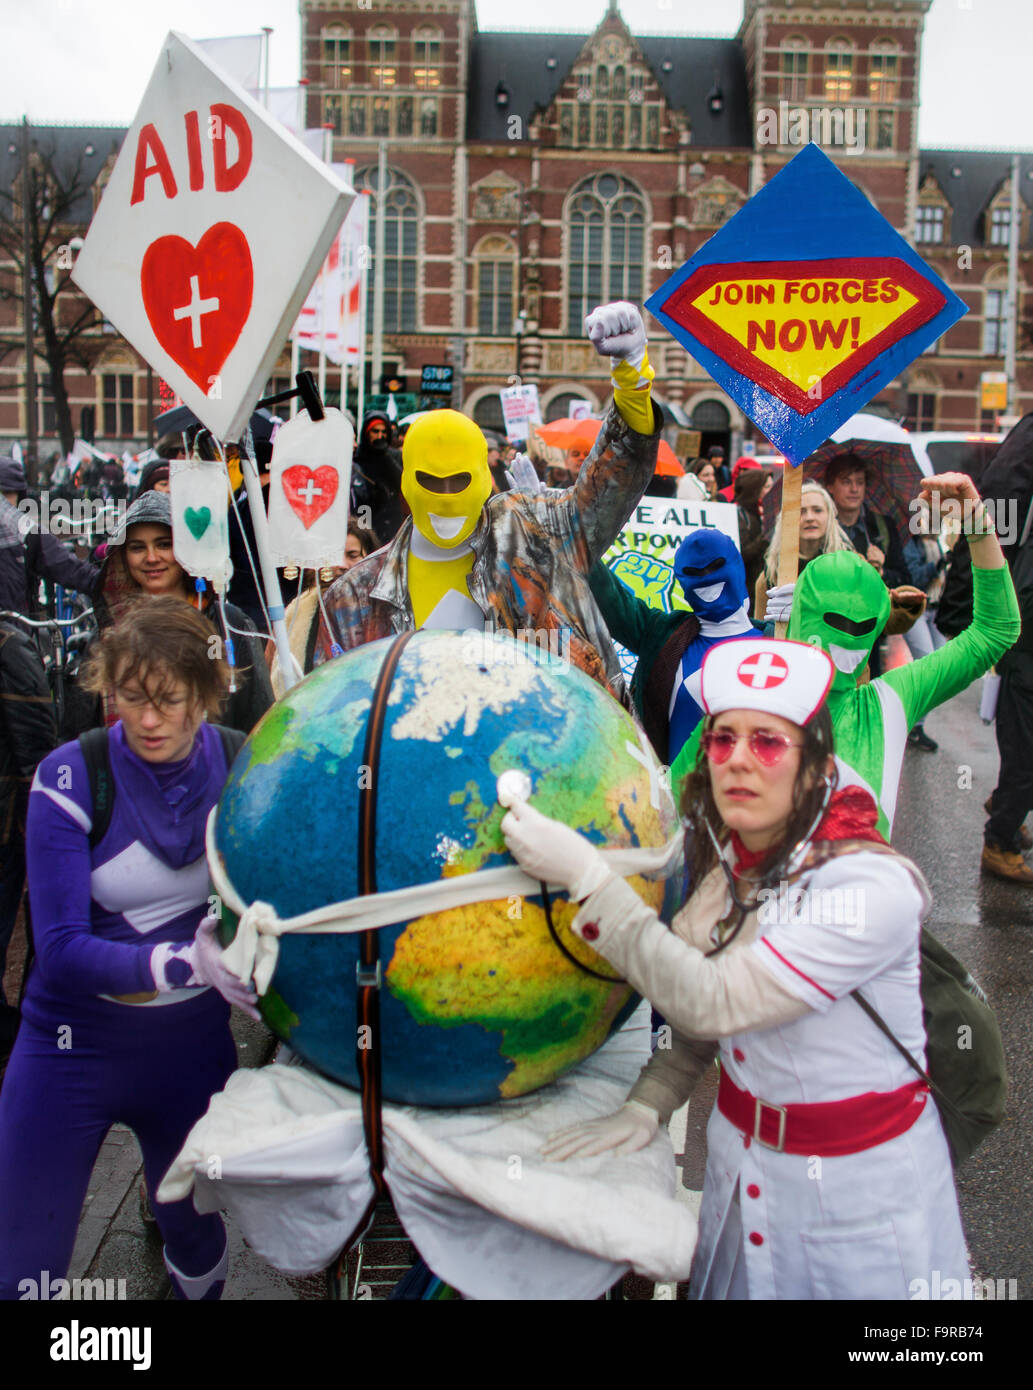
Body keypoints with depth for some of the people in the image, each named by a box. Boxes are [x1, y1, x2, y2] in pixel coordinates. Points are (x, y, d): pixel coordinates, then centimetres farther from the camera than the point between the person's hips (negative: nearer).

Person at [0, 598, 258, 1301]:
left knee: (195, 1233, 21)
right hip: (74, 1042, -2)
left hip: (193, 1040, 2)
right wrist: (187, 962, -35)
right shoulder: (71, 778, -17)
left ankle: (199, 1285, 51)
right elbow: (61, 948, -22)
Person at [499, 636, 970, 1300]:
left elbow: (713, 1000, -33)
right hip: (739, 1156, 6)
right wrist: (646, 1106, -6)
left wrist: (585, 875, -33)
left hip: (860, 1180, -5)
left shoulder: (873, 887, -28)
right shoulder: (728, 868, -5)